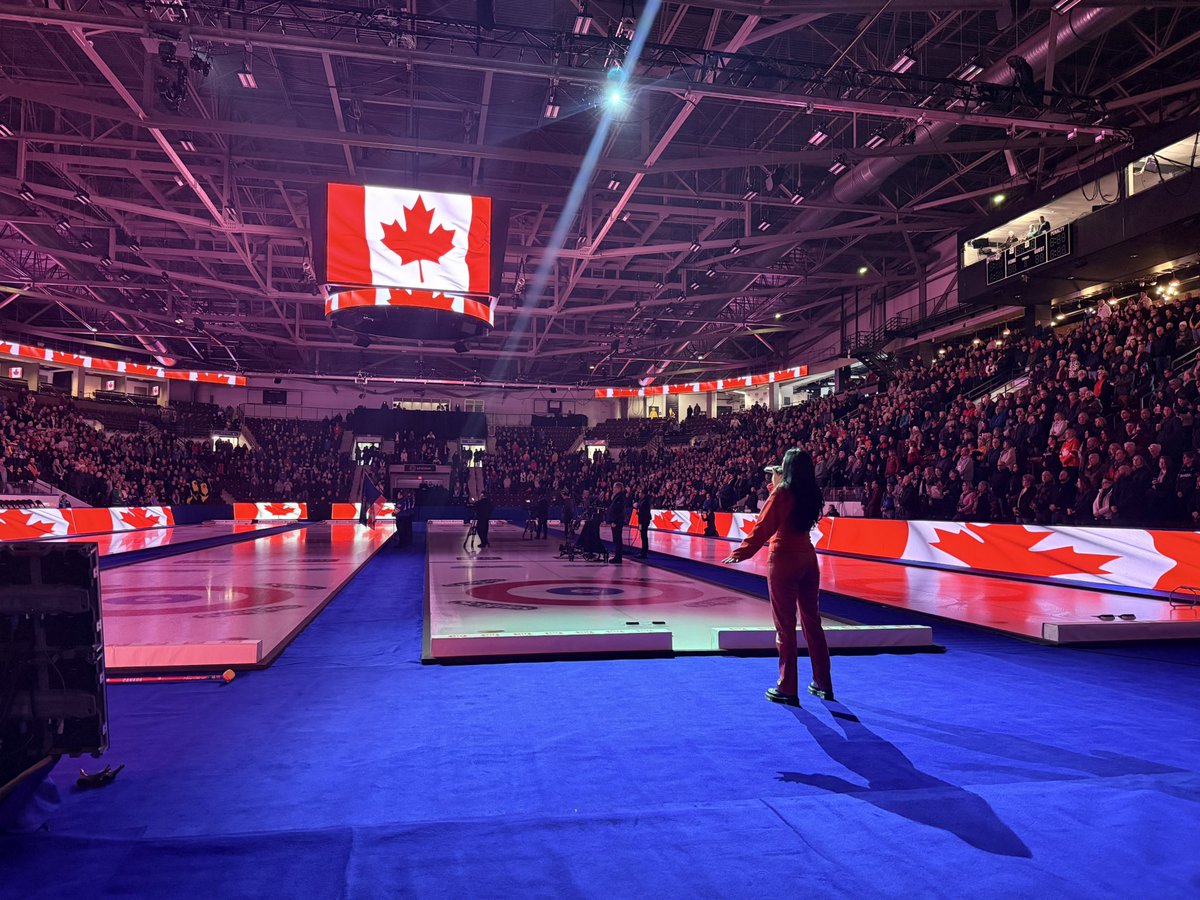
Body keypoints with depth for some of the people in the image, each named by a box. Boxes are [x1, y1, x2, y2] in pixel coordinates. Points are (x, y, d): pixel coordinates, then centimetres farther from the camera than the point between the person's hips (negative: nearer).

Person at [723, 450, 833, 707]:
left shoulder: (782, 493, -13)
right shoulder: (811, 493, 5)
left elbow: (763, 528, -18)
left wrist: (740, 554, -15)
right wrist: (778, 483, 24)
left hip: (784, 560, -6)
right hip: (808, 559, 6)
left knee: (785, 627, 1)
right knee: (812, 623, 15)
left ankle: (787, 690, 7)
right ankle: (823, 685, 24)